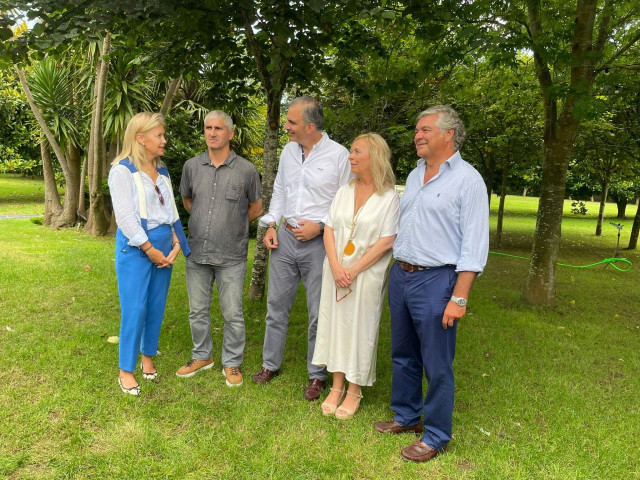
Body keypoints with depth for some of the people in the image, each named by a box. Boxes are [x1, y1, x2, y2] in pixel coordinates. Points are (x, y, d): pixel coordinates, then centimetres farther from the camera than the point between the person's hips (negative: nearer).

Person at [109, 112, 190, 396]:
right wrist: (150, 250, -14)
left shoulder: (162, 172, 13)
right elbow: (125, 216, -13)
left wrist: (176, 243, -2)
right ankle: (126, 370, 10)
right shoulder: (122, 170, -7)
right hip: (136, 247, -6)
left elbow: (171, 210, 12)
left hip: (164, 245, 6)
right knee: (135, 308, -3)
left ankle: (148, 357, 28)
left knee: (157, 306, 10)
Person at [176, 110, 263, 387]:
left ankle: (232, 363, 24)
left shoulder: (246, 170, -6)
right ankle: (202, 356, 35)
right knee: (197, 311, 15)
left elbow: (256, 209, 7)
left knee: (232, 314, 5)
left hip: (231, 256, -3)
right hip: (197, 253, 3)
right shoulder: (192, 166, 3)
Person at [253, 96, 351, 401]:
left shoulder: (339, 155, -9)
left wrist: (320, 226, -15)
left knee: (319, 313, 3)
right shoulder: (288, 151, 9)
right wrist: (271, 225, 7)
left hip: (319, 242, -5)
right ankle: (270, 364, 30)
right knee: (276, 304, 13)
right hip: (285, 238, 5)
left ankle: (317, 375, 20)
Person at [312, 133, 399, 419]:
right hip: (336, 272, 5)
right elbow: (329, 230, 3)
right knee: (334, 324, 9)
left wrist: (354, 270, -16)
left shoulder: (389, 197, -6)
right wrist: (336, 267, -11)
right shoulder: (344, 192, 8)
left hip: (366, 275, -4)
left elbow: (386, 242, -11)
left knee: (359, 328, 4)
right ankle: (337, 385, 24)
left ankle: (354, 390, 19)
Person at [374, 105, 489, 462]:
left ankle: (436, 437, 21)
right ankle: (406, 417, 36)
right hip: (400, 275, 7)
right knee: (403, 356, 18)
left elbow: (475, 246, -13)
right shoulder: (415, 175, 12)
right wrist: (398, 270, 16)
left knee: (437, 365, 4)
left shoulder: (467, 180, -9)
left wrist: (459, 299, -17)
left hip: (435, 281, -7)